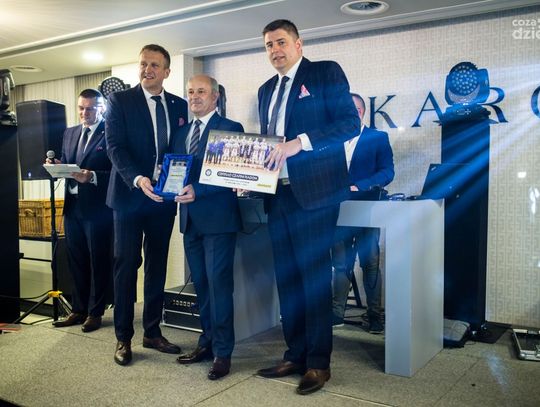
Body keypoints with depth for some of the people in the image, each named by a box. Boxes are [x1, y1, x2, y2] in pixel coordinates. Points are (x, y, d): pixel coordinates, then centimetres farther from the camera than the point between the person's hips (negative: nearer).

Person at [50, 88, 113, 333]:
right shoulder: (69, 133, 15)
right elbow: (65, 165, 17)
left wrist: (93, 177, -25)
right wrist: (57, 165, -5)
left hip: (97, 207, -6)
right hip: (73, 205, 7)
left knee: (99, 261, 4)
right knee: (76, 261, 13)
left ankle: (95, 312, 15)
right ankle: (79, 310, 25)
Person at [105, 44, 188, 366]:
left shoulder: (179, 106, 10)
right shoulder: (120, 101, -1)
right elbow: (116, 147, -10)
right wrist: (137, 179, -25)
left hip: (164, 197, 4)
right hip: (129, 195, -3)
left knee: (158, 265, 9)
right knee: (127, 264, 0)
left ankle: (153, 332, 21)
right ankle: (123, 338, 11)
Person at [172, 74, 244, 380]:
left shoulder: (230, 129, -5)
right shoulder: (183, 132, 17)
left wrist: (197, 191, -24)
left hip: (218, 219, -7)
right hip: (191, 218, 7)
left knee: (218, 283, -4)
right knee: (201, 284, 14)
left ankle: (223, 352, 6)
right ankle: (208, 342, 27)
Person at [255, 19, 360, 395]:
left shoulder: (326, 72, -1)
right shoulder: (266, 90, 19)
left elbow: (350, 123, -12)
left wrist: (300, 142, -22)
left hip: (313, 192, -6)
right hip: (278, 193, 7)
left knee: (314, 276, -2)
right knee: (287, 277, 9)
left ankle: (319, 363, 10)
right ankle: (295, 355, 21)